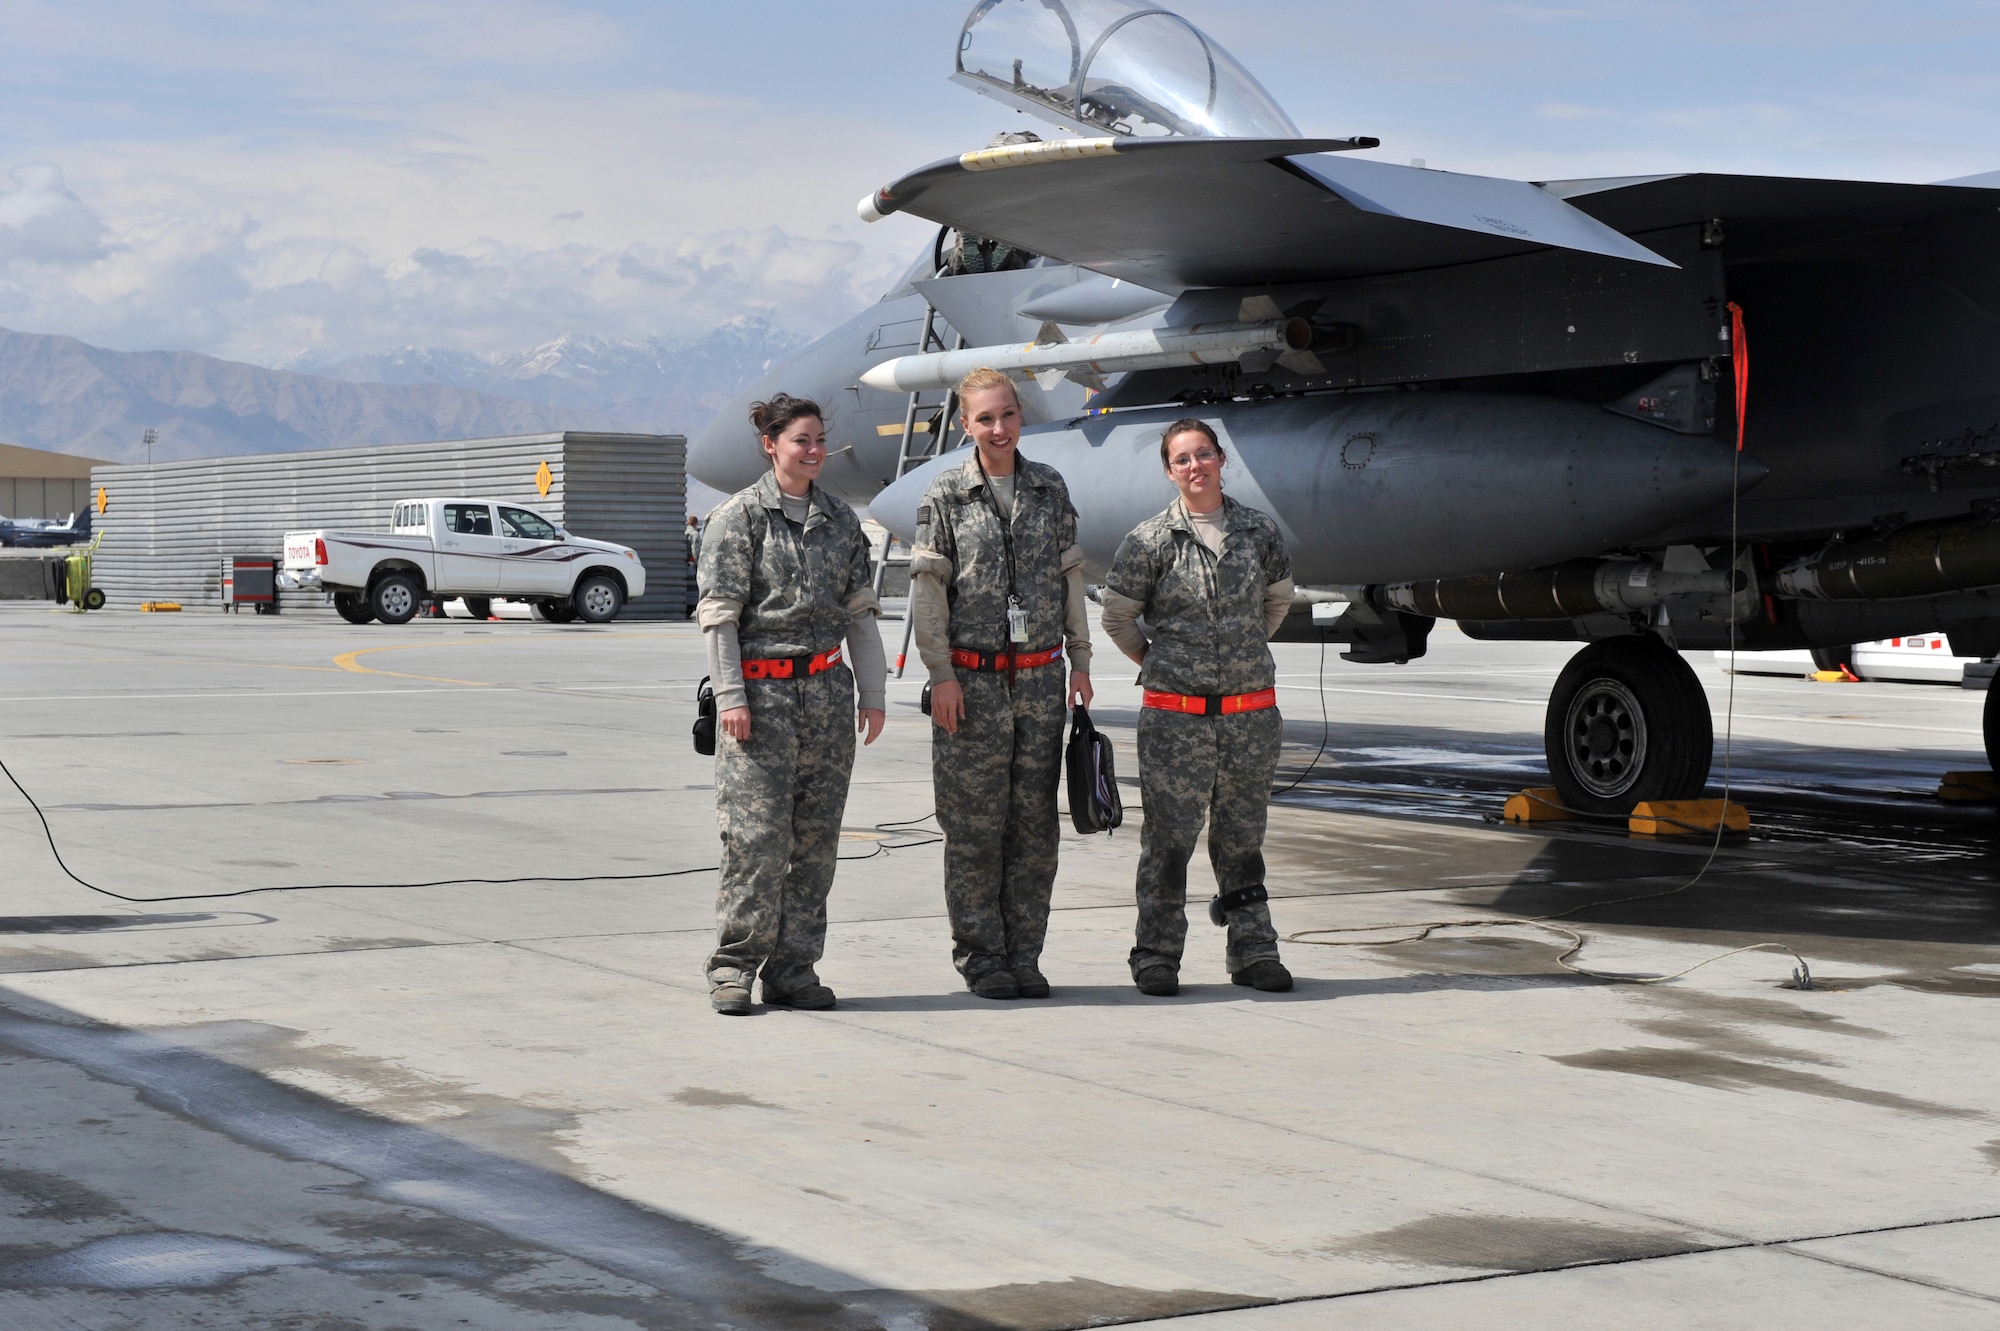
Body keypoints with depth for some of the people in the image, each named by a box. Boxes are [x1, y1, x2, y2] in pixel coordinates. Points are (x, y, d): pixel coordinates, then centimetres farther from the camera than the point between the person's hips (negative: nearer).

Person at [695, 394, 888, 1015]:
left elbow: (861, 611, 15)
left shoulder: (841, 519, 12)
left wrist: (872, 693, 10)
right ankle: (734, 966, 2)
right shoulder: (739, 516, -2)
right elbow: (718, 613, -5)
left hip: (827, 688, 5)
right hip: (762, 690, -5)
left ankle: (793, 968, 10)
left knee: (816, 835, 4)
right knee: (757, 834, -8)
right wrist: (730, 696, -12)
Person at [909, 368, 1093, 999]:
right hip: (972, 679, -3)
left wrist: (1079, 660, 10)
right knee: (975, 823, -2)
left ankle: (1024, 954, 13)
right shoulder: (945, 496, -2)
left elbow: (1070, 576, 13)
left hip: (1040, 678, 3)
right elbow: (927, 588, -3)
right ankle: (980, 956, 7)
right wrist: (940, 674, -9)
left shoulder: (1050, 488, 8)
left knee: (1034, 822, 5)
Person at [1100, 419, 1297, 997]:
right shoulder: (1152, 539, -4)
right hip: (1175, 714, -3)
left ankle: (1253, 948, 19)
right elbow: (1117, 614, 7)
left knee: (1242, 836, 11)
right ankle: (1156, 954, 8)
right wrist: (1157, 662, 9)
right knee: (1168, 836, -1)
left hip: (1250, 713, 3)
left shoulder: (1259, 531, 4)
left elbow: (1278, 599, 22)